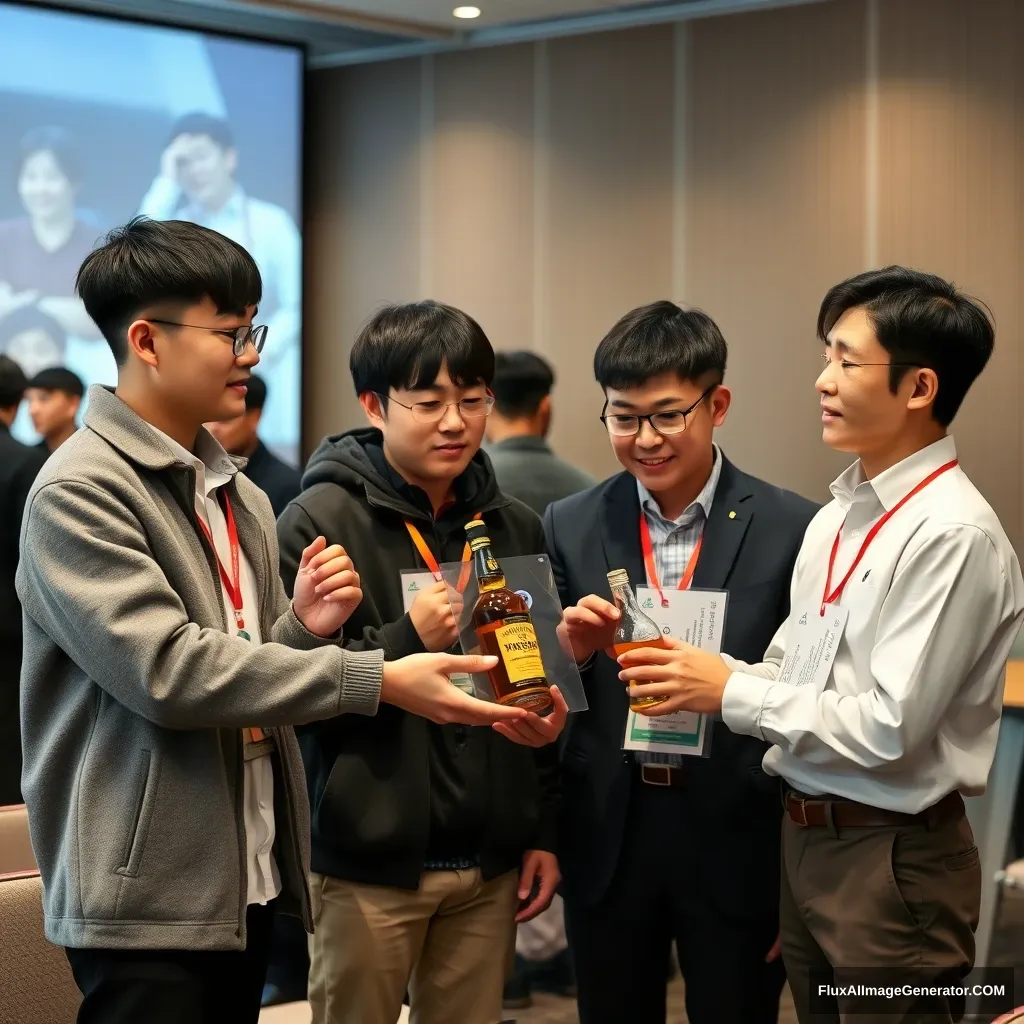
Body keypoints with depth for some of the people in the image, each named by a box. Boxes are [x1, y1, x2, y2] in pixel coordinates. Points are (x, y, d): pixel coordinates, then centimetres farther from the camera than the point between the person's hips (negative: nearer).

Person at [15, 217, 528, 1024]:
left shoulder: (240, 498, 13)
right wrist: (377, 680, -22)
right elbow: (165, 669, -21)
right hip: (150, 896, -7)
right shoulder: (80, 492, -11)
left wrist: (305, 627, -3)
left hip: (248, 882, 7)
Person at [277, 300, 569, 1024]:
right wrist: (407, 640, -23)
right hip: (371, 862, -4)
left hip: (491, 863, 5)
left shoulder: (515, 528, 10)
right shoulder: (320, 521, -7)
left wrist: (544, 832, 13)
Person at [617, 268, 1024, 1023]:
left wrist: (731, 691, -14)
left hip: (891, 859, -8)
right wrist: (697, 672, -6)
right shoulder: (839, 516, 8)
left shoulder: (954, 535, -18)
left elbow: (888, 727, -21)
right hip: (806, 837, 8)